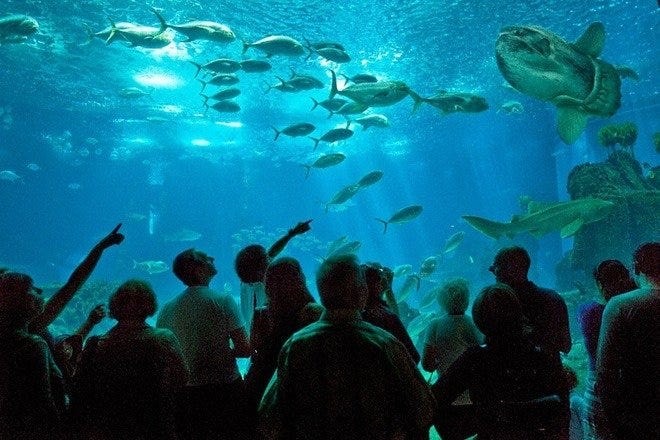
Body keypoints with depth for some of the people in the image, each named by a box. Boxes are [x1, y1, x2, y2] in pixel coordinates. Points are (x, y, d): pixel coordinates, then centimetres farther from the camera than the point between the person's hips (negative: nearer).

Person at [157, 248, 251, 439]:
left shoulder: (167, 309, -2)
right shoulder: (223, 301, -13)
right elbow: (245, 349, -15)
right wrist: (225, 351, 2)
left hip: (186, 393, 4)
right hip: (226, 389, -3)